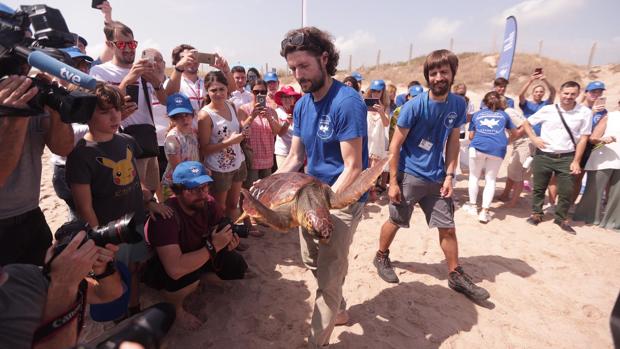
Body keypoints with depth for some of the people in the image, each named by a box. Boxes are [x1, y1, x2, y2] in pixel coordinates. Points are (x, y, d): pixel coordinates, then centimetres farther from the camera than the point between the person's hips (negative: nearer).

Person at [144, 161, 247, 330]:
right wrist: (213, 246, -41)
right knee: (187, 276, -37)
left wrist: (229, 240, -31)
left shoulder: (207, 202, -18)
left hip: (198, 256, 6)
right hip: (159, 265, -5)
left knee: (237, 266, -10)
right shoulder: (166, 216, -36)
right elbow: (175, 269, -45)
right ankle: (175, 308, -3)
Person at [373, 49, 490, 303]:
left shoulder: (458, 105, 0)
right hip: (409, 175, -4)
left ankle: (456, 275, 27)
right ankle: (381, 257, 34)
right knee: (395, 221, 10)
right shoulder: (414, 106, -14)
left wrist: (449, 175, -1)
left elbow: (453, 142, 8)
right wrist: (393, 181, -13)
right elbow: (395, 145, -11)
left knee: (448, 227, 10)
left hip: (437, 177, 4)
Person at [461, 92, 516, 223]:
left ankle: (472, 206, 22)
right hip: (498, 149, 1)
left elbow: (471, 136, 23)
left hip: (478, 146, 0)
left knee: (474, 176, 16)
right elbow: (514, 133, 35)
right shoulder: (503, 115, 24)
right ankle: (484, 212, 2)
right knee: (490, 180, 7)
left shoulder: (477, 114, 23)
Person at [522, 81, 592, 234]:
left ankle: (561, 218, 21)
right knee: (538, 187, 9)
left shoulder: (585, 112, -2)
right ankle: (536, 213, 27)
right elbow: (527, 123, 10)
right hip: (543, 156, 0)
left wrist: (576, 161, -4)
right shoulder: (547, 109, -2)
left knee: (567, 191, 2)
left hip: (566, 158, 0)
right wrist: (533, 138, -6)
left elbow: (583, 139, -1)